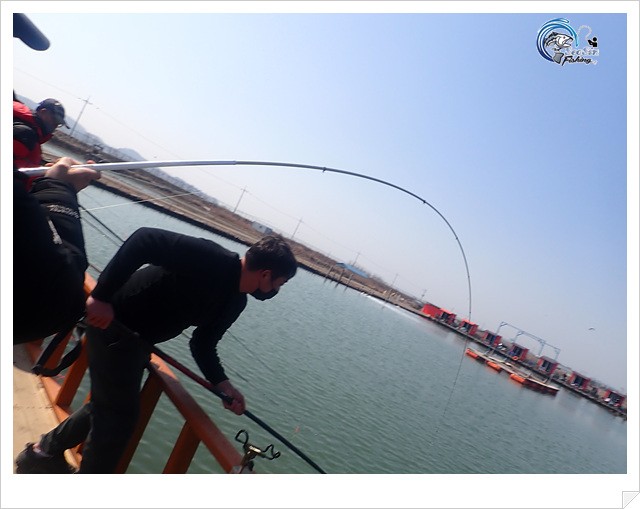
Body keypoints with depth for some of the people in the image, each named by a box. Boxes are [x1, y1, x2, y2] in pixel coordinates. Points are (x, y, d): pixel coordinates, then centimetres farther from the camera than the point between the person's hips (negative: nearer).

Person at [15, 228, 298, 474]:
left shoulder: (235, 302, 1)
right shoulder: (211, 259, -28)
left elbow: (203, 344, 7)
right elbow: (145, 239, -33)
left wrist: (222, 383, -7)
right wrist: (102, 296, -34)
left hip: (136, 338, 10)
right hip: (110, 321, -9)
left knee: (110, 403, 23)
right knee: (120, 412, -1)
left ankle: (43, 453, 45)